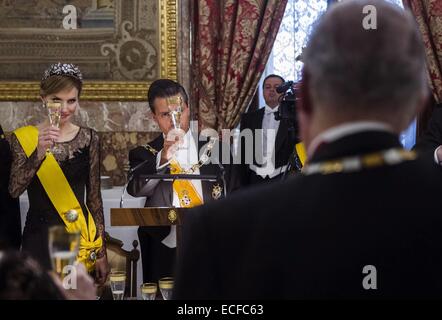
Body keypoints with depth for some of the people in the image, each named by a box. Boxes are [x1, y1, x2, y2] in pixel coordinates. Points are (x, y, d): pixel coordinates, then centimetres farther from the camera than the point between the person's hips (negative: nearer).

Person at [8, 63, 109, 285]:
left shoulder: (89, 139, 4)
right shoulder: (24, 138, -1)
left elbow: (94, 197, 6)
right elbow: (14, 190, -13)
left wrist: (101, 252, 4)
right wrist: (39, 153, -28)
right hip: (39, 240, -1)